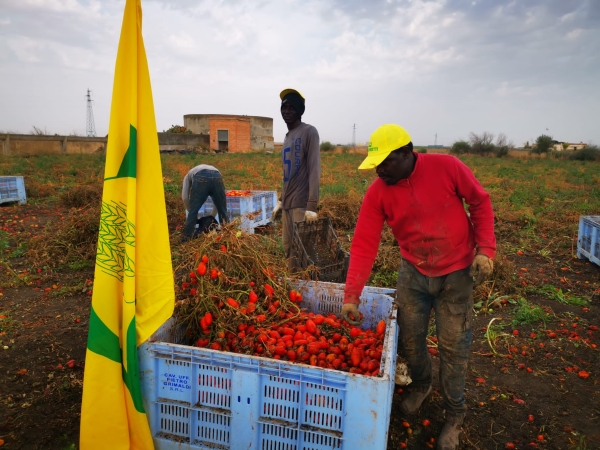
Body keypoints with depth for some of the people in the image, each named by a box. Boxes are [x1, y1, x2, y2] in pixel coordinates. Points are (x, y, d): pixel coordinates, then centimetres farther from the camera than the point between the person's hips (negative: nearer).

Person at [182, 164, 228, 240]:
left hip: (201, 178, -2)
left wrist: (190, 211, 36)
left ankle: (187, 238, 12)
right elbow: (218, 200, 42)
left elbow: (185, 197, 23)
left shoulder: (188, 175, 39)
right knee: (222, 210, 17)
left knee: (193, 212, 10)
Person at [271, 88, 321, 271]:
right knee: (288, 249, 10)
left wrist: (312, 206, -20)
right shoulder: (287, 137, 16)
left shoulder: (309, 132, -7)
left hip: (302, 204, -8)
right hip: (287, 204, 8)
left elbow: (314, 170, -14)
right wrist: (280, 201, 18)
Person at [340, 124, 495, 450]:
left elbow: (480, 202, -5)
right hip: (413, 272, 3)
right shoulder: (377, 193, -13)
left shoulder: (447, 167, -18)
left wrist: (485, 249, -14)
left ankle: (455, 414, 27)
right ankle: (420, 385, 43)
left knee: (453, 345, 4)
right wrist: (351, 295, -18)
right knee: (409, 337, 10)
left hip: (456, 272, -2)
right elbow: (364, 244, -15)